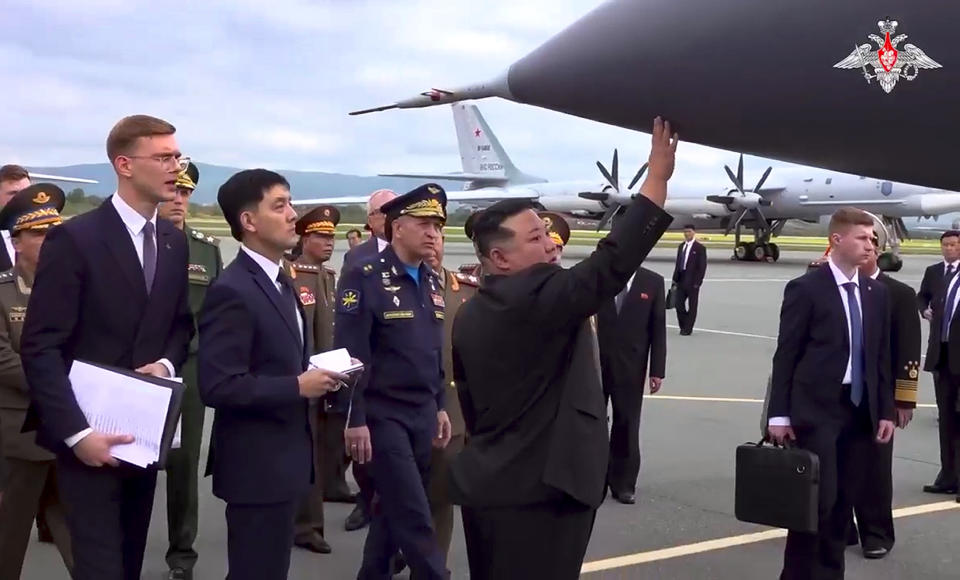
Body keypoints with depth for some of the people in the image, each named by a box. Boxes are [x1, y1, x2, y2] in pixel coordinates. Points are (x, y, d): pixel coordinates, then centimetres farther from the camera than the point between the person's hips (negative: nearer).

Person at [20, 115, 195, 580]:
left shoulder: (173, 241, 8)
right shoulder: (74, 239, -13)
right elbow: (40, 348, -16)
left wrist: (167, 363, -5)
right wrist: (75, 432, -22)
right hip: (91, 438, -6)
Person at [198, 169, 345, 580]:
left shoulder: (280, 282, 12)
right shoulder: (232, 291, -19)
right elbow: (218, 386, -25)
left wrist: (314, 376, 1)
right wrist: (298, 387, -20)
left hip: (285, 457, 9)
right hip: (256, 465, -9)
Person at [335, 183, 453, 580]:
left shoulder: (431, 282, 11)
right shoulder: (364, 278, -12)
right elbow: (351, 355, -15)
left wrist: (440, 407, 17)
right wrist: (354, 419, -17)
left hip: (423, 415, 7)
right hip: (383, 416, -7)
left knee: (393, 511, 16)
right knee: (415, 519, -4)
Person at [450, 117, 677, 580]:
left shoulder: (470, 315, 11)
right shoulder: (536, 295, -17)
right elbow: (610, 266, -25)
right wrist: (658, 177, -21)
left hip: (490, 483, 10)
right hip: (537, 488, -9)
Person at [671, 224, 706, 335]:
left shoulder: (700, 248, -4)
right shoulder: (681, 247, 13)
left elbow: (702, 266, -7)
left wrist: (698, 282, -13)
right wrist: (675, 279, 8)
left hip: (692, 282, -5)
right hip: (681, 280, 5)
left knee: (692, 306, 2)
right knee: (679, 304, 3)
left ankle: (688, 329, 8)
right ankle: (683, 326, 17)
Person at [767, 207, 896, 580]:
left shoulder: (877, 293, 11)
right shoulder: (805, 289, -6)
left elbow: (881, 356, 13)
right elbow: (786, 355, -7)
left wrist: (886, 410, 8)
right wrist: (780, 414, -10)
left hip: (861, 409, 5)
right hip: (817, 409, -5)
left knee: (844, 500, 9)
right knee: (817, 498, -8)